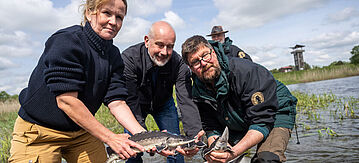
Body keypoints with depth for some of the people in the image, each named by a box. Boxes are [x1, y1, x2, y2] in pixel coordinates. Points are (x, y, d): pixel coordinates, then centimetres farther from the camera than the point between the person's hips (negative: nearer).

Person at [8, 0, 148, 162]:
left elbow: (117, 103, -10)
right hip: (39, 131, -5)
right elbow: (66, 101, -27)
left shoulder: (114, 55, -2)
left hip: (82, 131, 6)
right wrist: (110, 138, -27)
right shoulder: (66, 40, -22)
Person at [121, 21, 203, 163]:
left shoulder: (178, 63, -27)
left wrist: (195, 136, -46)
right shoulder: (129, 58, -32)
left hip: (164, 104, 2)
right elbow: (130, 101, -33)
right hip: (137, 104, -1)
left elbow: (186, 101, -32)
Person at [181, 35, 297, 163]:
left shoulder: (246, 71, -33)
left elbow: (262, 122, -33)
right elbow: (212, 128, -7)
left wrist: (233, 152, -42)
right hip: (239, 127, 5)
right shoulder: (198, 92, -13)